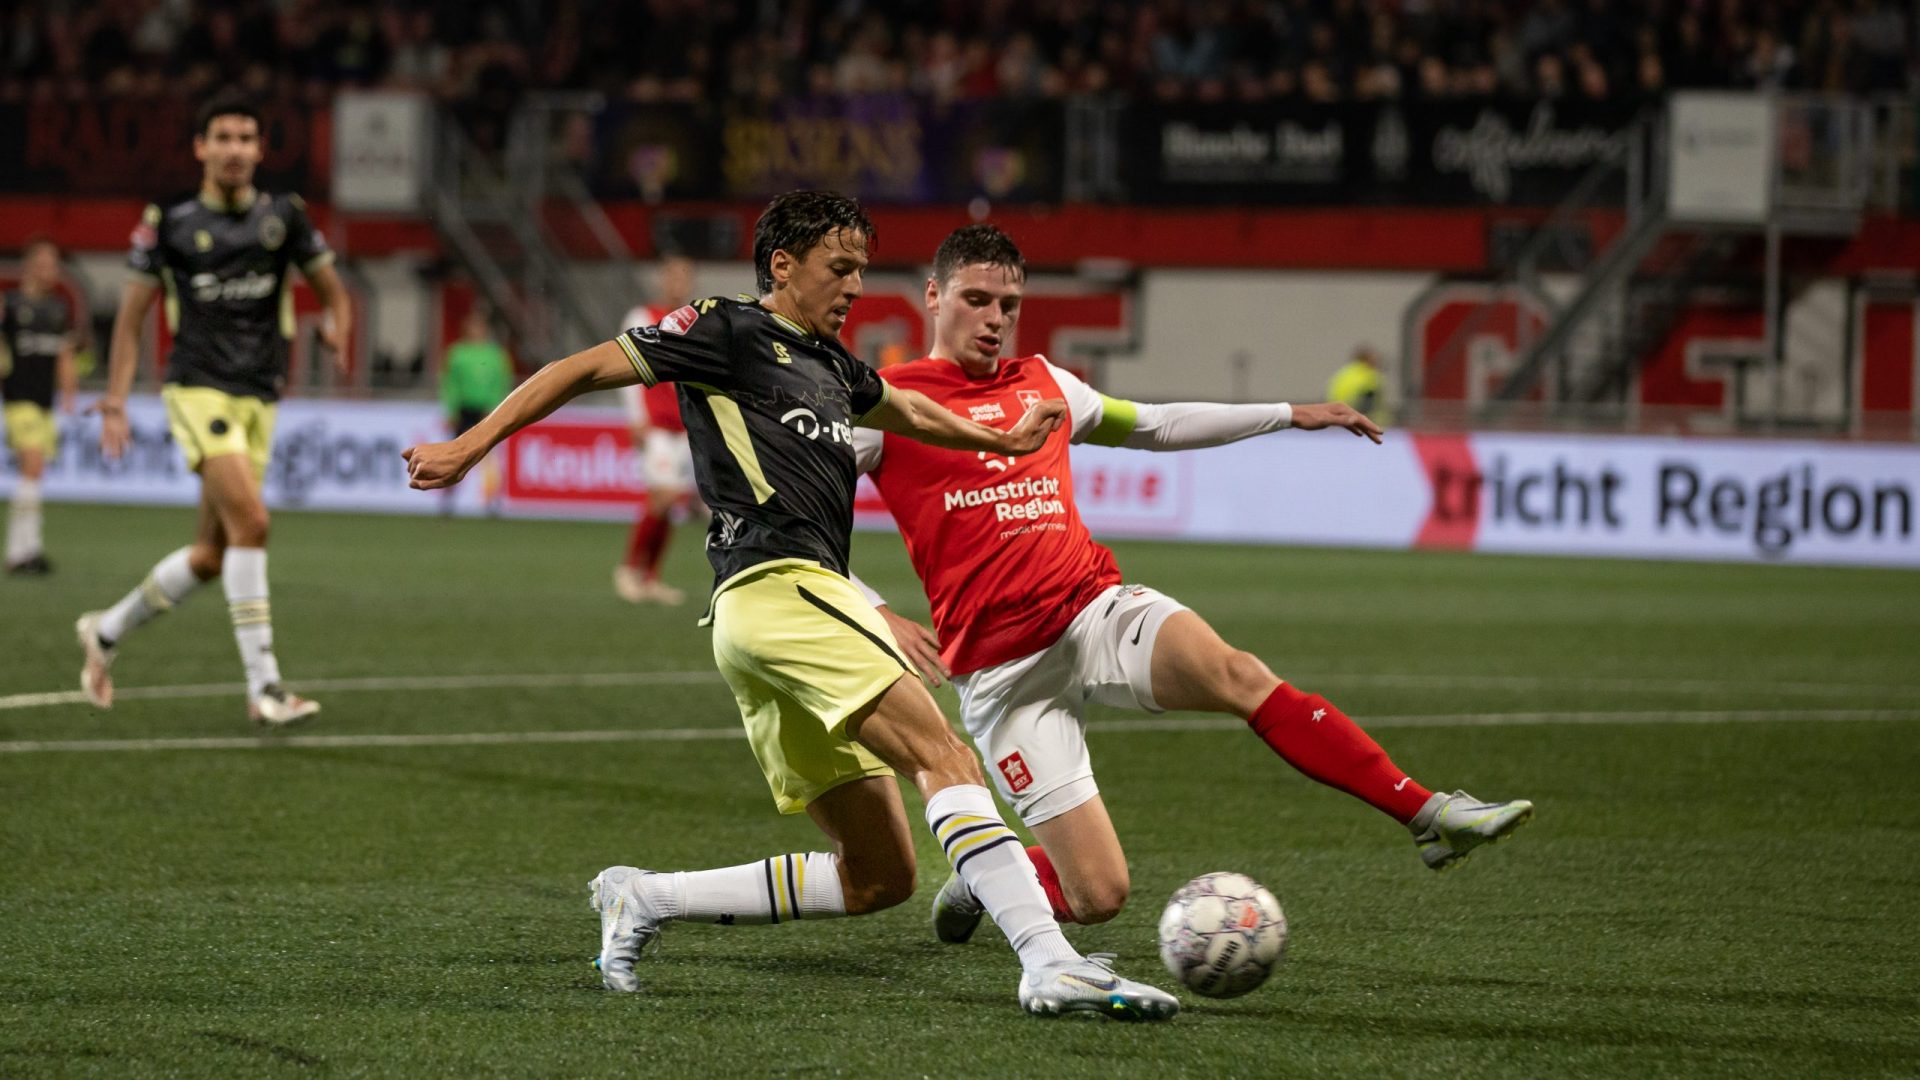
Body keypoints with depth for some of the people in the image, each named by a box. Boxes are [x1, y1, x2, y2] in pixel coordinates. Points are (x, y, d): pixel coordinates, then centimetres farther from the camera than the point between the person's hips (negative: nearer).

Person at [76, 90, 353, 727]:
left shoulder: (283, 216, 6)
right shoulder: (169, 222, -1)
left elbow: (333, 293, 12)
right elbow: (132, 316, 6)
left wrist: (338, 330, -11)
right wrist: (115, 401, 0)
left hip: (259, 399, 4)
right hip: (198, 389, -4)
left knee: (212, 556, 8)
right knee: (249, 521, -24)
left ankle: (106, 632, 32)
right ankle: (264, 687, -23)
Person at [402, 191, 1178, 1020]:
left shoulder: (828, 364, 26)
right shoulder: (727, 331, 2)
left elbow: (902, 411, 47)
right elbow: (584, 369, 2)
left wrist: (999, 442, 58)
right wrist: (469, 448, -2)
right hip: (779, 585, -9)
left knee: (878, 875, 4)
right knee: (944, 756, -21)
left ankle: (645, 900, 11)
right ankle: (1050, 965, -32)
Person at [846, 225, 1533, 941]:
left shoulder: (1041, 384, 15)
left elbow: (1151, 425, 31)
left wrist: (1288, 416, 31)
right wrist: (878, 616, -16)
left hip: (1097, 608, 4)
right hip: (1002, 666, -4)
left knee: (1239, 677, -28)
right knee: (1097, 897, -9)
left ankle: (1429, 816, -30)